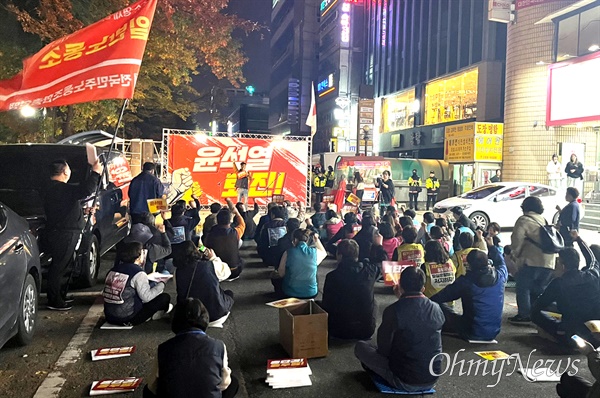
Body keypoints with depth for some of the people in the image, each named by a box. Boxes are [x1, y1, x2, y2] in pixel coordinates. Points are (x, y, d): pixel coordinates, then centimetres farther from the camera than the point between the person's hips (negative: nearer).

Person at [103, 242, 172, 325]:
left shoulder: (114, 269, 5)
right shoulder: (138, 273, -15)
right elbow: (146, 297, -19)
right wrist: (161, 284, -3)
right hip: (127, 319, -8)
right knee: (165, 297, 2)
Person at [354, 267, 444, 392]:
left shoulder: (393, 310, -19)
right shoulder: (437, 309, -5)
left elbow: (383, 350, -9)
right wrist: (403, 299, 18)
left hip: (404, 381, -5)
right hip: (432, 380, 6)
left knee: (360, 346, 11)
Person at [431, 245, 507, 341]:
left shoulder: (465, 281, -19)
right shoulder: (499, 276, -9)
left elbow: (442, 296, -8)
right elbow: (501, 263, 17)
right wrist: (492, 246, 28)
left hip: (472, 333, -5)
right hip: (493, 332, 5)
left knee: (440, 307, 6)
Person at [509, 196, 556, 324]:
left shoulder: (524, 220, -2)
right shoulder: (544, 220, 21)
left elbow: (517, 238, -13)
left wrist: (516, 253, 1)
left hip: (532, 261, -7)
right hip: (549, 262, 7)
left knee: (523, 287, 3)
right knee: (539, 289, 17)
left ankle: (524, 315, 4)